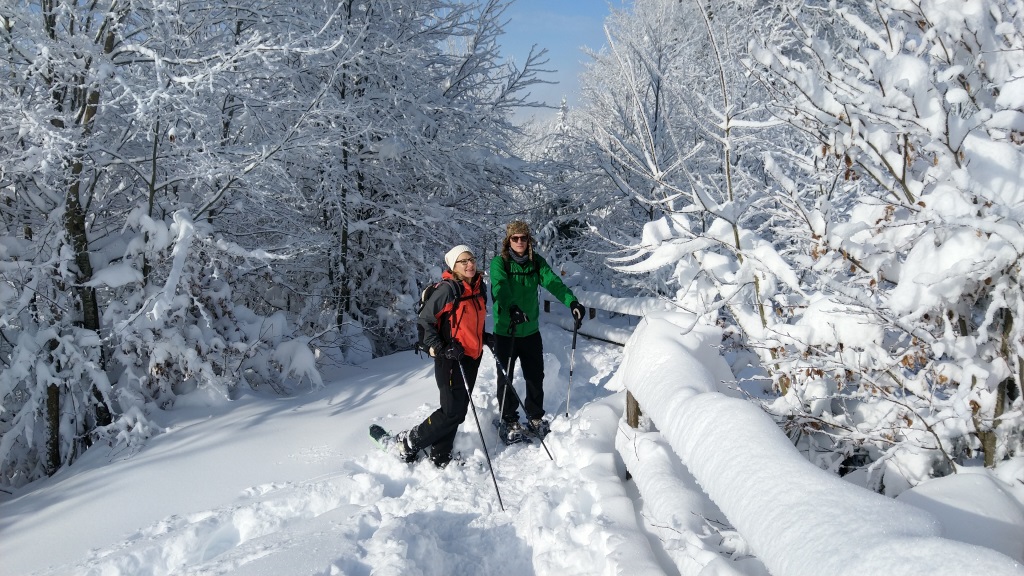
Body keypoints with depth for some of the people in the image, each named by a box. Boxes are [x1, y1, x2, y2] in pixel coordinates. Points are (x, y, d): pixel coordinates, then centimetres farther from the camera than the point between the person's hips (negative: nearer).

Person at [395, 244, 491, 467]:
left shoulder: (479, 287, 8)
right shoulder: (448, 290, -16)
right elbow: (424, 321, -14)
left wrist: (486, 338, 12)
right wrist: (440, 348, -22)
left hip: (472, 357, 8)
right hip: (451, 359, -8)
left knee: (457, 410, 12)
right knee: (453, 412, -7)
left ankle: (440, 457, 24)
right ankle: (409, 442, 10)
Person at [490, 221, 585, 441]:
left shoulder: (536, 262, 1)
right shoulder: (499, 263, -10)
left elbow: (553, 282, -12)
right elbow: (500, 287, -28)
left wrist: (572, 302, -30)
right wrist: (512, 308, -47)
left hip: (530, 331, 3)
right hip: (505, 332, -3)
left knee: (536, 376, 11)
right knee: (505, 378, 6)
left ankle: (535, 417, 29)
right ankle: (509, 420, 22)